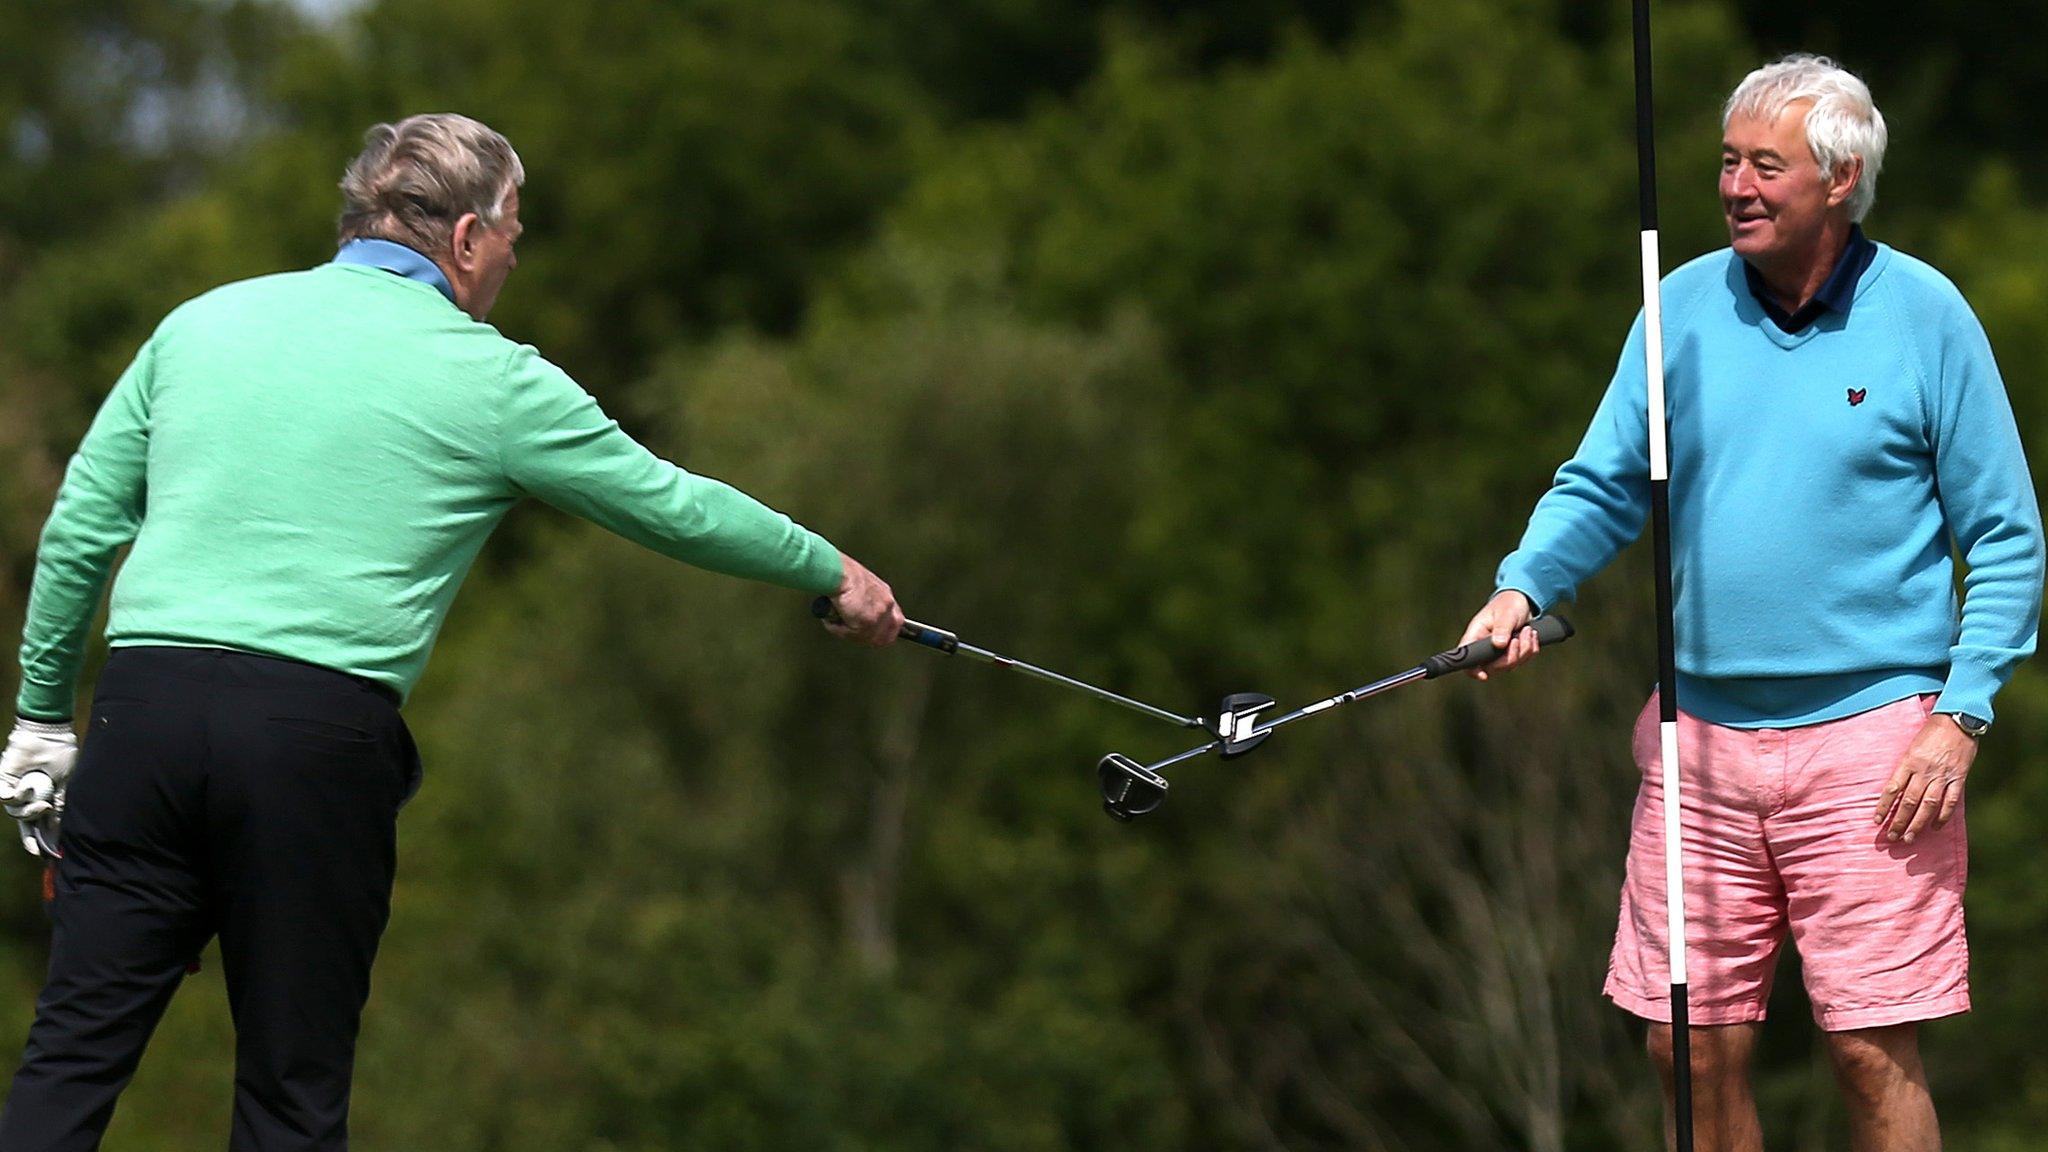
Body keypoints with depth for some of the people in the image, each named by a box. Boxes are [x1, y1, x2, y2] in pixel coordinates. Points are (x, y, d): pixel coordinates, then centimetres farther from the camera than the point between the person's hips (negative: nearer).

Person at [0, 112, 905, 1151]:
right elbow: (674, 506, 16)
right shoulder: (489, 379, 6)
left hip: (144, 706, 3)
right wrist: (833, 575, 31)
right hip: (321, 729, -3)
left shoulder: (203, 322, 15)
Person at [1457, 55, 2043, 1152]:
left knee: (1874, 1052, -6)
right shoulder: (1684, 308, 7)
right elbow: (1601, 485, 11)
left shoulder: (1925, 316, -1)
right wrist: (1523, 586, -9)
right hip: (1701, 732, 4)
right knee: (1692, 1047, 4)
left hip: (1869, 733, -4)